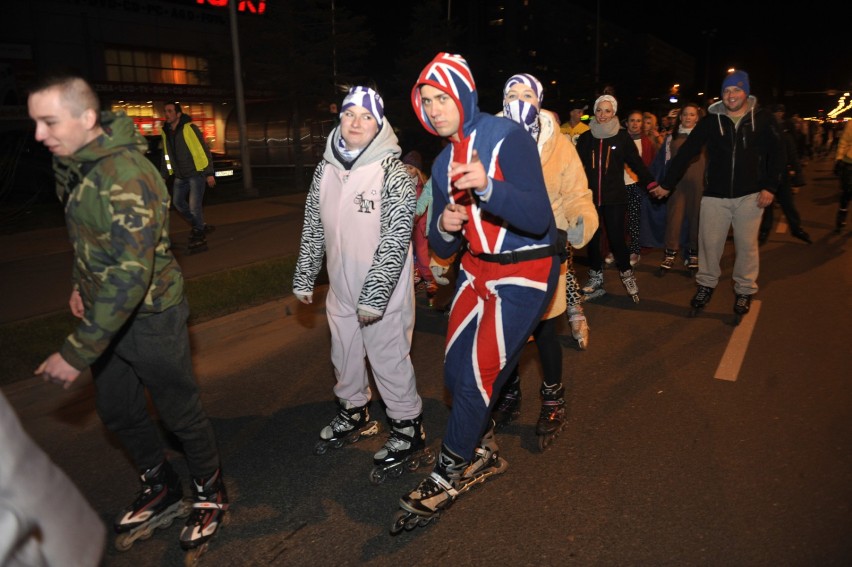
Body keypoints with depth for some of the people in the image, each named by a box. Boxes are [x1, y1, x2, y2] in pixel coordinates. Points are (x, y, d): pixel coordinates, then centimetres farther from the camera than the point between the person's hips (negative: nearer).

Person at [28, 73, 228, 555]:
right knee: (118, 411, 20)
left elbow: (132, 275, -34)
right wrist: (82, 281, 15)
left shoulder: (126, 177, -28)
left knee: (181, 414, 8)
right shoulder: (71, 163, 1)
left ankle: (211, 495, 33)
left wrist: (78, 352, -31)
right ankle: (162, 492, 41)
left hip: (150, 316, -9)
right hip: (106, 311, 9)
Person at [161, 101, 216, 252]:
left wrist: (209, 173, -18)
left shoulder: (189, 128, -15)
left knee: (194, 206, -10)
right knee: (178, 202, 12)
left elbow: (204, 151, -15)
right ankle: (199, 226, 29)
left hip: (196, 173, -8)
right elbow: (166, 156, 18)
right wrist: (163, 176, 18)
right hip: (180, 176, 8)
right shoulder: (166, 132, 7)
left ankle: (200, 236, 6)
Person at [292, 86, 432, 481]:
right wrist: (304, 279, 13)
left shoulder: (392, 172, -13)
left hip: (383, 292, -6)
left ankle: (408, 431, 25)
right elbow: (313, 227, 12)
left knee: (389, 359, 4)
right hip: (341, 289, 6)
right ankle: (353, 416, 44)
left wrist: (374, 297, -22)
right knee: (345, 358, 20)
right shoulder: (326, 168, 5)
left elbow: (396, 239, -18)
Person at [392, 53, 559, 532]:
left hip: (524, 272, -7)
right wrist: (445, 227, -16)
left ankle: (448, 478, 17)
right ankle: (483, 452, 34)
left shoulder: (508, 138, -15)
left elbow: (539, 218, -25)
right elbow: (442, 246, 8)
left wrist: (489, 188, -41)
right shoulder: (444, 162, 6)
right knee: (456, 371, 9)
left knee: (478, 377, -4)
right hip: (477, 269, 7)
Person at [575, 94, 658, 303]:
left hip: (615, 198, -2)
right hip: (590, 197, 2)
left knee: (616, 239, -5)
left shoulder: (622, 136, 1)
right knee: (592, 239, 7)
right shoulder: (585, 138, 5)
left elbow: (636, 162, -1)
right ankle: (596, 281, 22)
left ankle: (627, 275, 17)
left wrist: (651, 183, -13)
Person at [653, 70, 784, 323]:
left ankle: (745, 291, 22)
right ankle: (706, 285, 25)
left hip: (749, 195, 0)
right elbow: (686, 152, -2)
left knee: (746, 244, 7)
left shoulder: (762, 119, 0)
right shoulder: (711, 120, 0)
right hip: (715, 195, 1)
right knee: (709, 242, 5)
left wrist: (770, 186, -6)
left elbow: (776, 154, 3)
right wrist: (667, 184, -4)